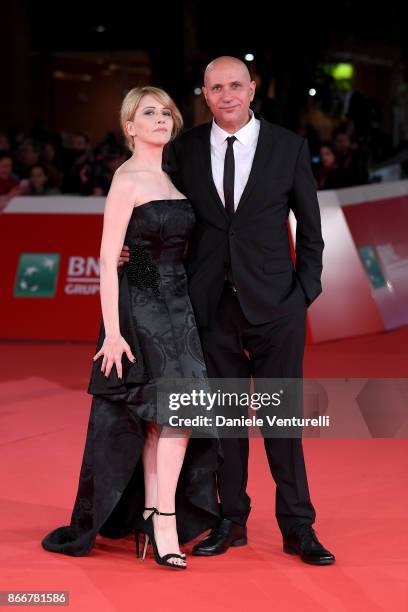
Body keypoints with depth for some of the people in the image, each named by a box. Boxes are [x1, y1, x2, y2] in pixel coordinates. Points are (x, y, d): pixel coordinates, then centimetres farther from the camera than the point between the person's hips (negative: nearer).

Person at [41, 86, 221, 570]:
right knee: (175, 408, -13)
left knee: (162, 417, 5)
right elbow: (108, 257, -13)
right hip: (139, 304, -7)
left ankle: (152, 518, 10)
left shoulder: (174, 178, 13)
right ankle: (164, 521, -7)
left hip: (176, 305, 7)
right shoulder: (127, 180, -9)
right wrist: (112, 332, -19)